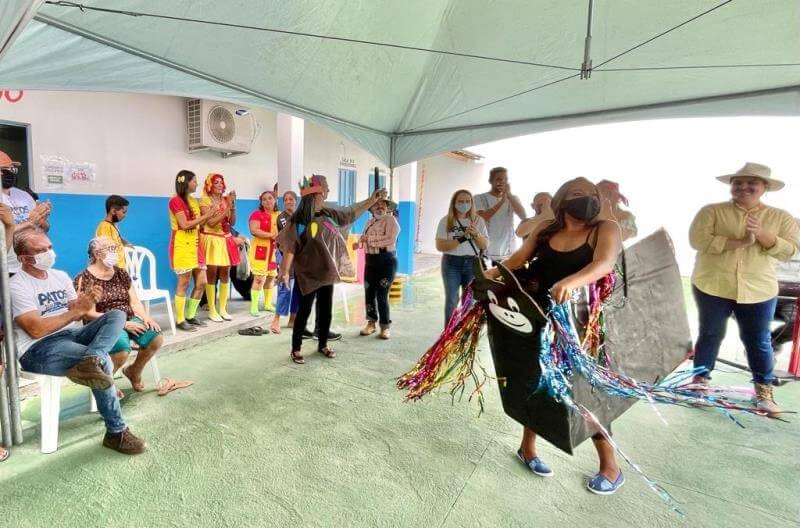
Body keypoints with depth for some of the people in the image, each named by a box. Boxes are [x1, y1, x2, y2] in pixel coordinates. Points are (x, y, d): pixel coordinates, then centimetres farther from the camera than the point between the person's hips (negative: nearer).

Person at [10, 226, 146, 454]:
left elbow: (75, 317, 12)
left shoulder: (61, 276, 15)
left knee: (117, 315, -16)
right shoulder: (17, 287, -7)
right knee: (103, 361, -30)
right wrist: (78, 310, -19)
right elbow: (36, 329, -18)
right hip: (39, 349, -7)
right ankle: (116, 432, -21)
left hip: (72, 335, 7)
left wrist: (87, 302, -10)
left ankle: (90, 361, -45)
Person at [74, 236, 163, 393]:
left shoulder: (121, 273, 12)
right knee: (123, 349, -33)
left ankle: (134, 371, 10)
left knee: (156, 337, -20)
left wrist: (146, 317, -11)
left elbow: (134, 302, 9)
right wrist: (123, 324, -19)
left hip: (129, 319, 6)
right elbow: (90, 315, -12)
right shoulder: (84, 279, -6)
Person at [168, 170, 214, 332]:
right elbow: (185, 225, -15)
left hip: (195, 245, 8)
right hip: (182, 245, -8)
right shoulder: (176, 200, -8)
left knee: (201, 282, 7)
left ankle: (190, 316, 19)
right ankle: (180, 320, 7)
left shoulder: (194, 201, 16)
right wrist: (205, 216, -13)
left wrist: (210, 215, 5)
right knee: (184, 283, -3)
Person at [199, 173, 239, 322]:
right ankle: (212, 311, 4)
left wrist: (233, 205, -5)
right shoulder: (205, 200, -3)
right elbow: (211, 222, -15)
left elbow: (232, 222, 7)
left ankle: (222, 309, 15)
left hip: (225, 240, 5)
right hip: (211, 240, -5)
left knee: (225, 274, 6)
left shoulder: (226, 199, 11)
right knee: (211, 275, -4)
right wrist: (227, 208, -18)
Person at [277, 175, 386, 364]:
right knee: (304, 310, 2)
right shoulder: (300, 221, -14)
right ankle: (296, 349, 17)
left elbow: (353, 211, 11)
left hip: (327, 271, 6)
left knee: (326, 310, 14)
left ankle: (323, 345, 31)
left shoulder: (329, 214, 3)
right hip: (308, 273, -6)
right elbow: (290, 247, -18)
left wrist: (374, 198, 8)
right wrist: (285, 271, -24)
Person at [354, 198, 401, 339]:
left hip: (386, 261, -6)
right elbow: (365, 240, 24)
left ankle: (385, 327, 10)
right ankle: (371, 322, 25)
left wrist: (369, 239, -16)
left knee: (382, 295, -6)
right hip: (370, 260, 7)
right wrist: (359, 243, 1)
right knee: (369, 293, 7)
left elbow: (390, 239, -20)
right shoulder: (369, 223, 18)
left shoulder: (391, 220, -5)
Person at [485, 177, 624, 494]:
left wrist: (573, 281, -46)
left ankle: (609, 465, 23)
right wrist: (491, 274, -13)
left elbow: (604, 264, -27)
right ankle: (528, 446, 32)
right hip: (537, 316, 4)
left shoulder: (605, 228, -8)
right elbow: (519, 259, 4)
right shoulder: (547, 229, 3)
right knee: (534, 378, 12)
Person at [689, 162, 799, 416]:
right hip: (712, 288, -1)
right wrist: (740, 242, -21)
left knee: (758, 341, 10)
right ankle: (700, 381, 25)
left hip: (758, 291, 2)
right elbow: (697, 239, -16)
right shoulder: (712, 211, -3)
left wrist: (762, 234, -18)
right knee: (710, 335, 10)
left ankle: (764, 391, 25)